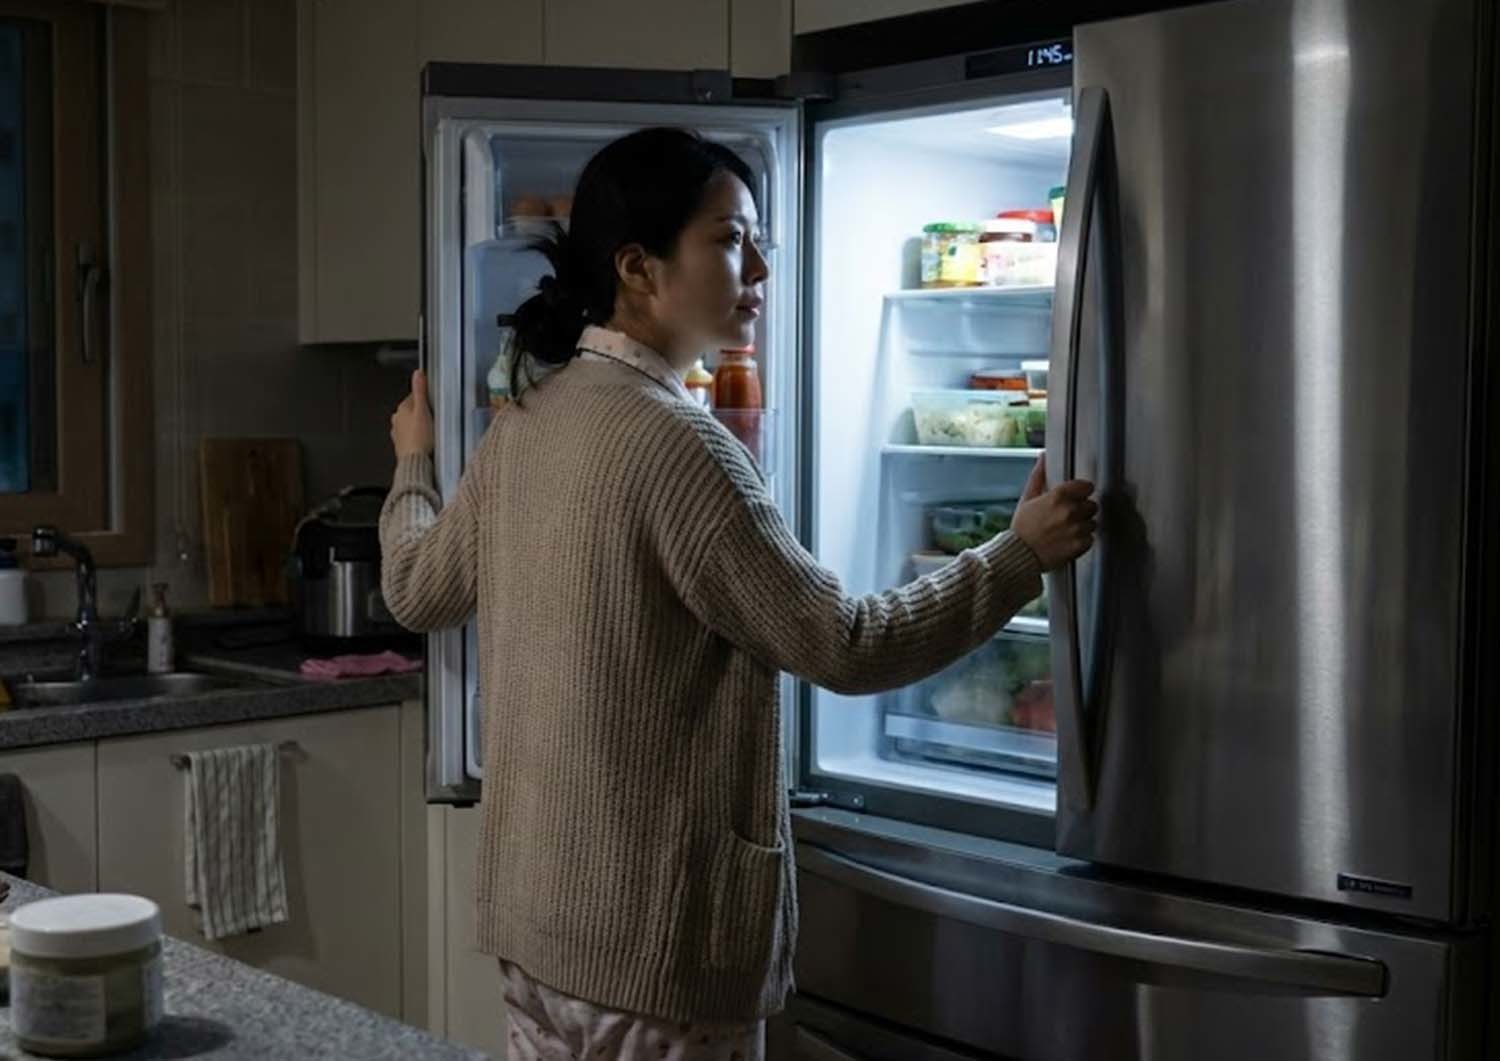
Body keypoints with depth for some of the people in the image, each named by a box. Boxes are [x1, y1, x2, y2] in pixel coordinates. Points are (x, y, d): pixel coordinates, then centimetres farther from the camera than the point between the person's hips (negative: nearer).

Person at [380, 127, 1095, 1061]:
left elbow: (417, 590, 18)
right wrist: (1019, 556, -11)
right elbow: (841, 646, -20)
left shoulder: (528, 422, 5)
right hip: (651, 927, -9)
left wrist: (413, 465, 36)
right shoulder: (672, 440, -21)